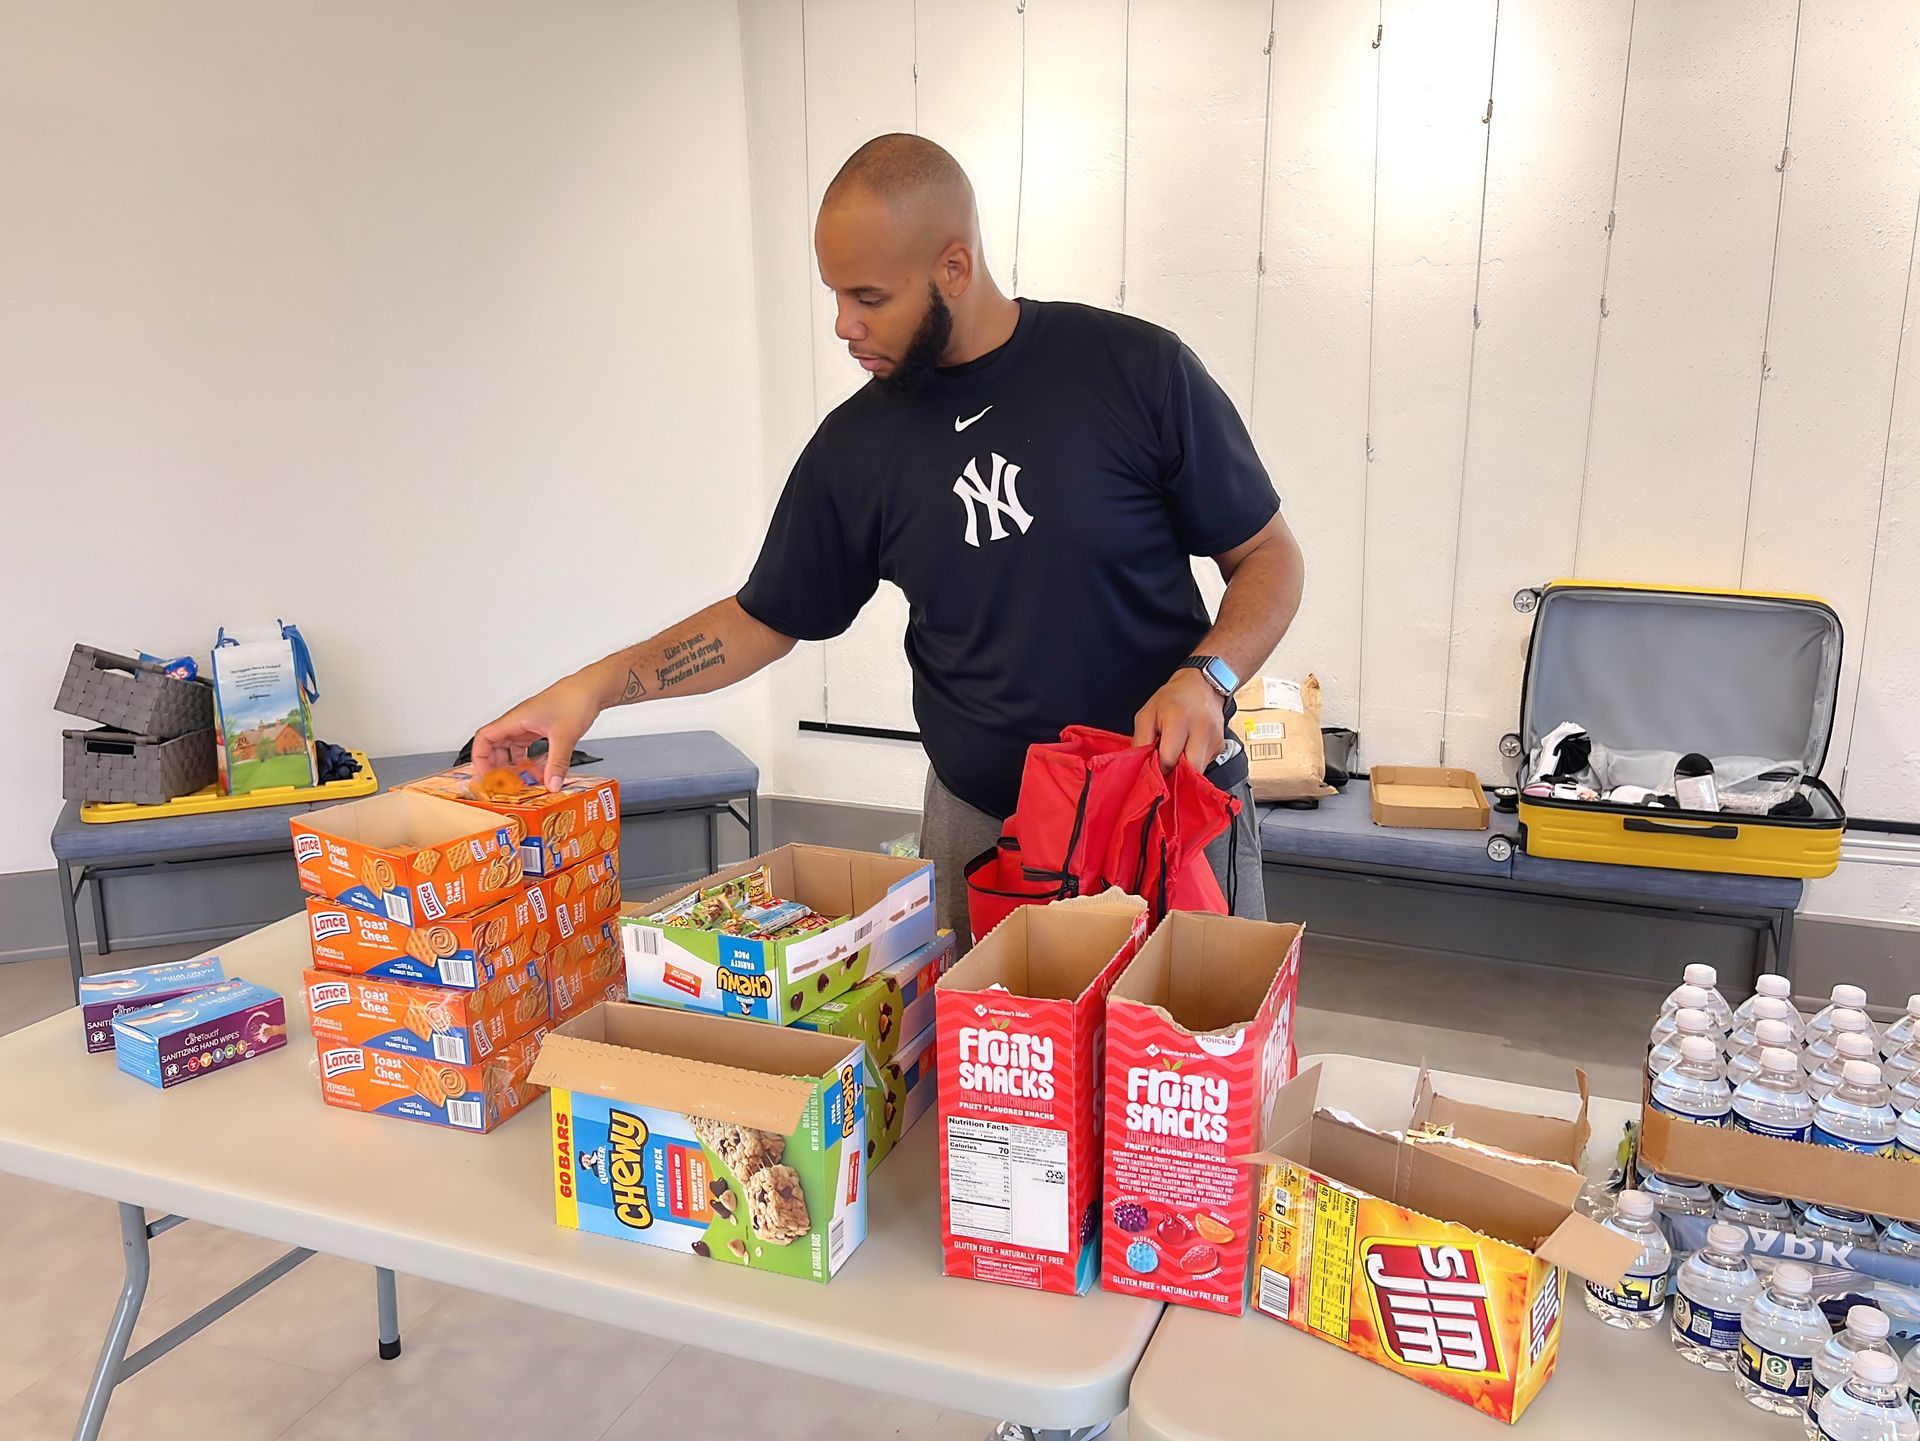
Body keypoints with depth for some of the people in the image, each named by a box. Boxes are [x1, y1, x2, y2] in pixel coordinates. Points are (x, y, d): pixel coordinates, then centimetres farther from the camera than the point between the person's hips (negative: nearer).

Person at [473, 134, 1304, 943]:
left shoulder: (1136, 370, -8)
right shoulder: (856, 446, 1)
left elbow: (1267, 557, -1)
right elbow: (764, 619, 11)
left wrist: (1205, 676, -20)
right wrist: (598, 684, 0)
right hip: (976, 829, 2)